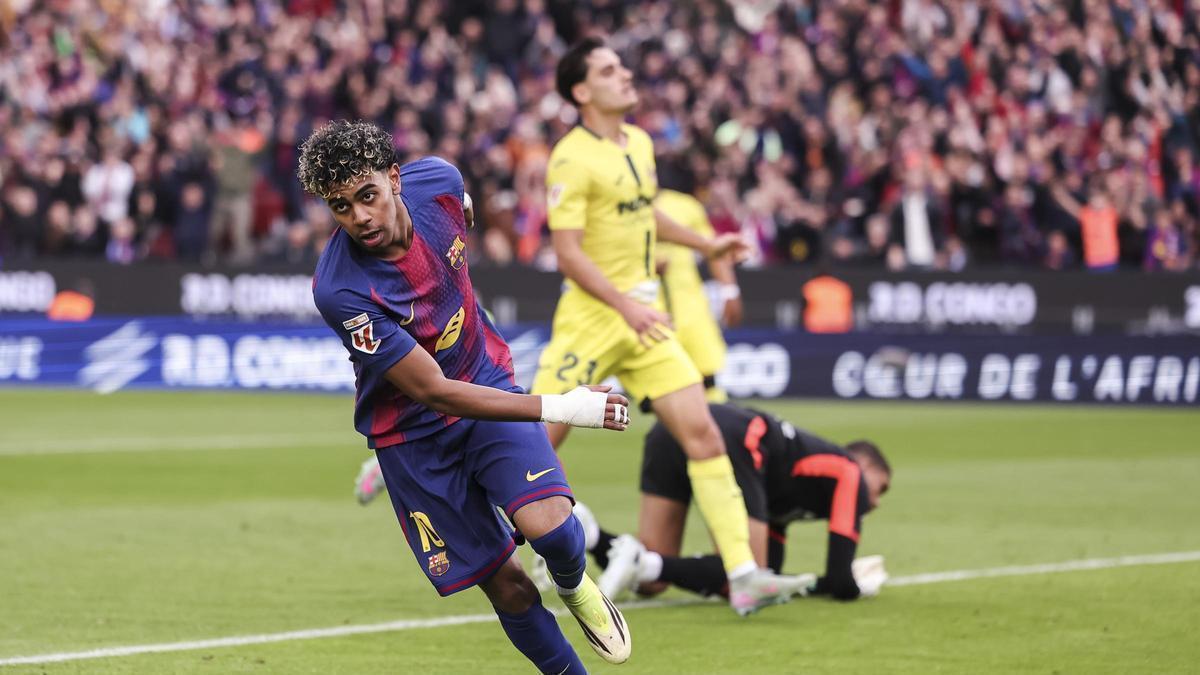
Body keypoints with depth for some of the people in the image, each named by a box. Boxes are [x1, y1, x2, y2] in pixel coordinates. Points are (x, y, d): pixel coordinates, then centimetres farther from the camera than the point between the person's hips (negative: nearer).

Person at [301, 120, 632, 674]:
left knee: (549, 526, -20)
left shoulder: (437, 182, -17)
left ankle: (574, 587, 12)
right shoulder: (340, 290, -31)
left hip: (486, 381, 3)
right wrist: (560, 409, -32)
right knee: (506, 585, -1)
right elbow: (432, 391, -28)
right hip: (412, 430, -3)